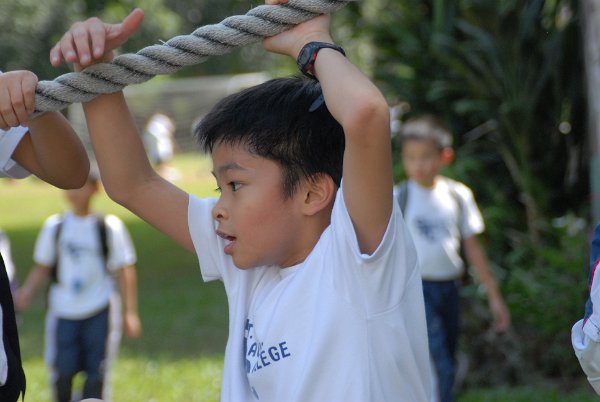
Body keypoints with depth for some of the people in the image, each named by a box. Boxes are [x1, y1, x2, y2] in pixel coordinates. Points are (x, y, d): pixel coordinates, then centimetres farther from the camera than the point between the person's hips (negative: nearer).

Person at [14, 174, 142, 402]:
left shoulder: (110, 226, 0)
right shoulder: (55, 226, 6)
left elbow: (124, 271, 3)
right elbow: (42, 267, 11)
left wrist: (130, 312, 0)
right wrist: (25, 293, -6)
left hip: (100, 313, -2)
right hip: (63, 312, 2)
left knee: (96, 374, -6)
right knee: (62, 374, -3)